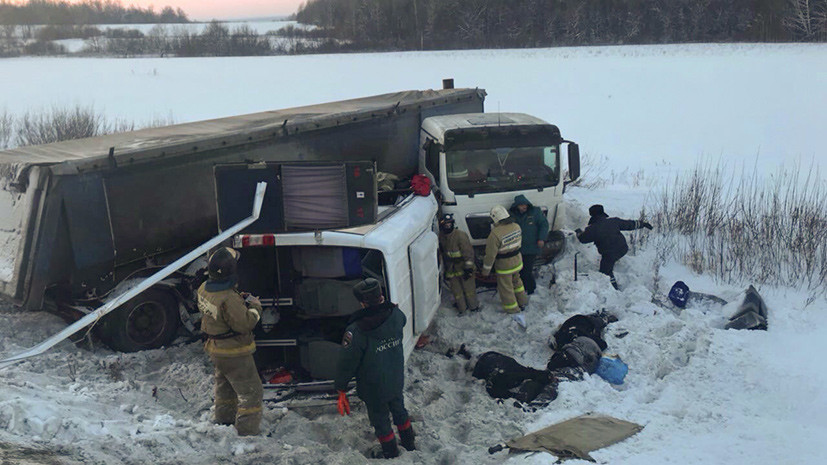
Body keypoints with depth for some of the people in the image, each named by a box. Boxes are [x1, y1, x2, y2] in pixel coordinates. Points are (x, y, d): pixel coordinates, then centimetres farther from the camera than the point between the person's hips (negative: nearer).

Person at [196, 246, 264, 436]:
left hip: (216, 349, 9)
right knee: (251, 392, 2)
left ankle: (224, 421, 44)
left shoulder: (204, 289, -6)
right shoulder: (229, 299, -34)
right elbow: (244, 323, -28)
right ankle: (247, 431, 5)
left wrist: (240, 299, 3)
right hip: (234, 353, -9)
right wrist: (255, 307, -11)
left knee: (225, 386, 28)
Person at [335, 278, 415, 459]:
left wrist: (340, 387, -8)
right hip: (396, 381, 5)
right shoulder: (396, 314, -18)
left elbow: (347, 362, -21)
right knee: (399, 411, 29)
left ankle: (392, 454, 36)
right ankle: (409, 445, 49)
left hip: (373, 388, -5)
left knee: (380, 420, 19)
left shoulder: (356, 331, -32)